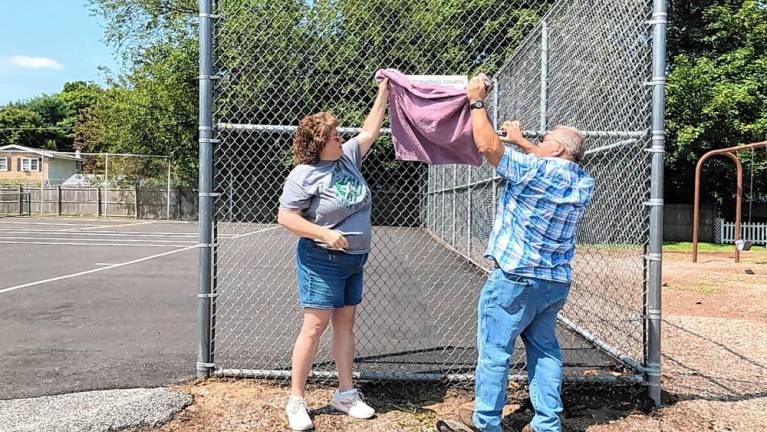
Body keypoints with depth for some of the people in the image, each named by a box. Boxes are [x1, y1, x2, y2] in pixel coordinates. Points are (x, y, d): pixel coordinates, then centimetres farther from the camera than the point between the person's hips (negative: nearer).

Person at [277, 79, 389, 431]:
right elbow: (285, 217, -16)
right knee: (315, 326, -5)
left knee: (345, 323, 11)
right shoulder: (304, 174, -15)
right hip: (321, 261, -7)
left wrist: (383, 94, 18)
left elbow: (370, 131, 18)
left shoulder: (348, 156, 6)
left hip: (354, 261, 7)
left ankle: (345, 393, 22)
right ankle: (296, 400, 7)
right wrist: (324, 234, -24)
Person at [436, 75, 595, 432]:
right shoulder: (584, 183, 7)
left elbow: (487, 144, -15)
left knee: (494, 350, 3)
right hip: (557, 282, 8)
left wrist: (476, 101, -2)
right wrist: (522, 141, 33)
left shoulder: (533, 170, -15)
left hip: (516, 278, -7)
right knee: (544, 349, 16)